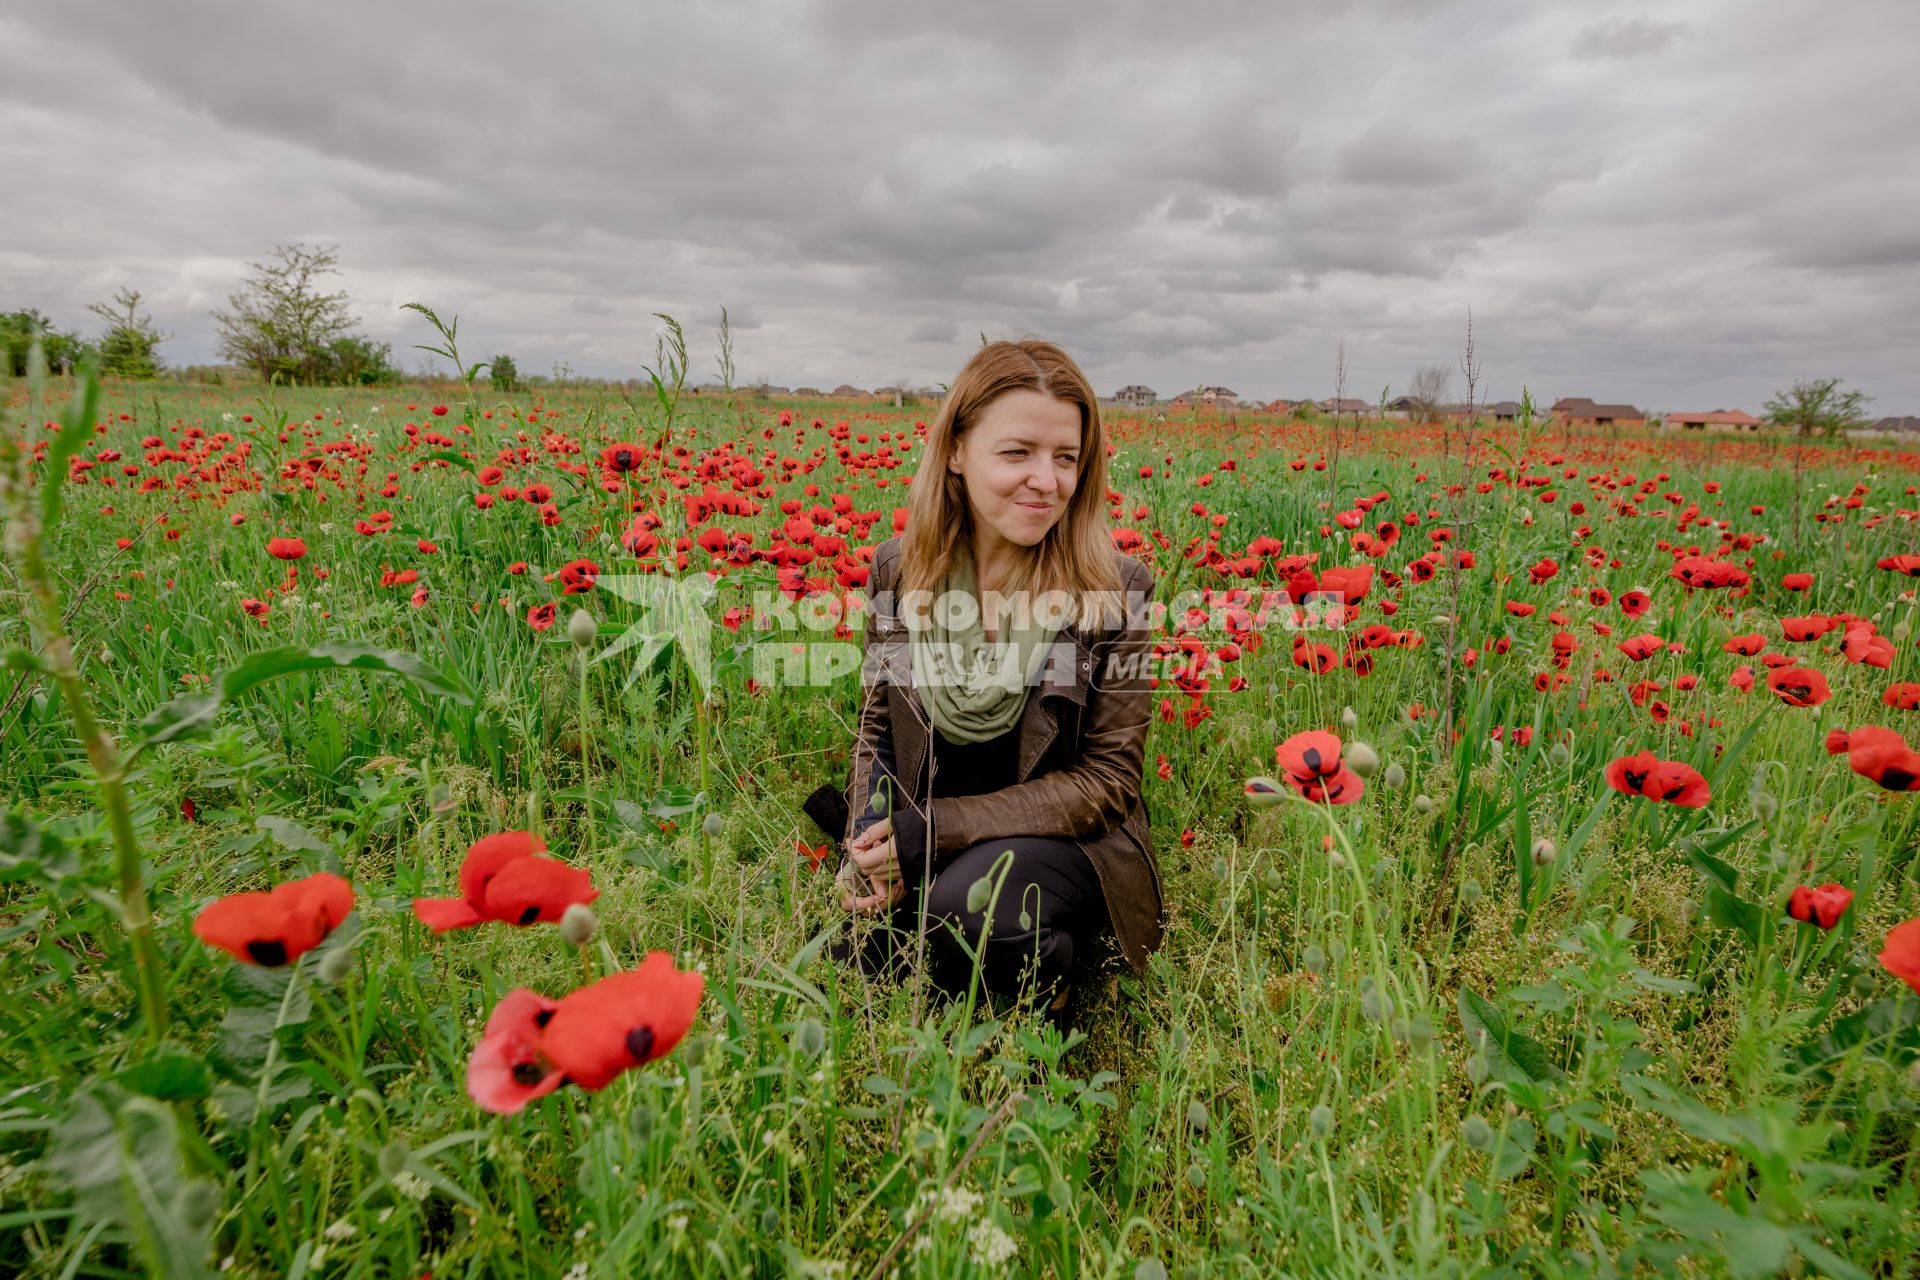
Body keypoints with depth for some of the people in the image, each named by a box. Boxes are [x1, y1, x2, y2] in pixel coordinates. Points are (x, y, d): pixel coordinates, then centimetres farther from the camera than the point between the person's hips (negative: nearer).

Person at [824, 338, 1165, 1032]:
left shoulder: (1114, 587, -13)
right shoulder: (897, 569, -3)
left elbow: (1107, 781, -12)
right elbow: (878, 731, 7)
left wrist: (933, 828, -20)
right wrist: (870, 845, -13)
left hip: (1060, 839, -3)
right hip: (920, 849, 4)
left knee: (969, 913, -34)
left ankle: (1048, 996, 1)